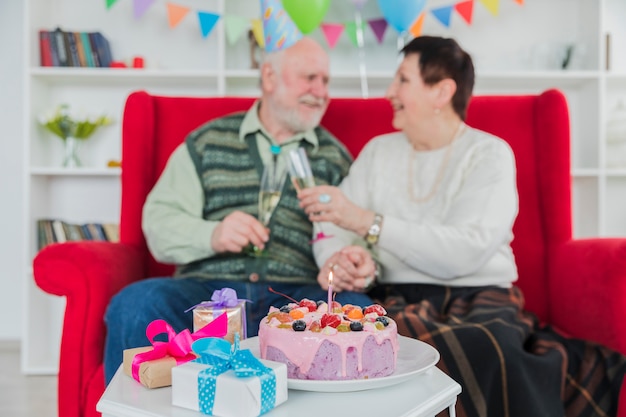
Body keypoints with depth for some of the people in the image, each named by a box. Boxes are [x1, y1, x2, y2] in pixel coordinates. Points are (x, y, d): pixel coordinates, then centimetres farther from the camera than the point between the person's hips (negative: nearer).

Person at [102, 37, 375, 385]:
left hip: (298, 294, 1)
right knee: (134, 306, -30)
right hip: (208, 288, 0)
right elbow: (158, 222, 7)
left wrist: (350, 261, -15)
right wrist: (211, 235, -13)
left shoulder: (335, 158, 18)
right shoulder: (207, 143, 14)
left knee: (358, 310, -31)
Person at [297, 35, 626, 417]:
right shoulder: (378, 150, 13)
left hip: (479, 297, -3)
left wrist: (367, 222, -21)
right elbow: (333, 226, 7)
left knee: (481, 346, -37)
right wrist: (334, 257, -17)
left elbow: (463, 253, -17)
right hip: (396, 298, 4)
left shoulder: (490, 154, -2)